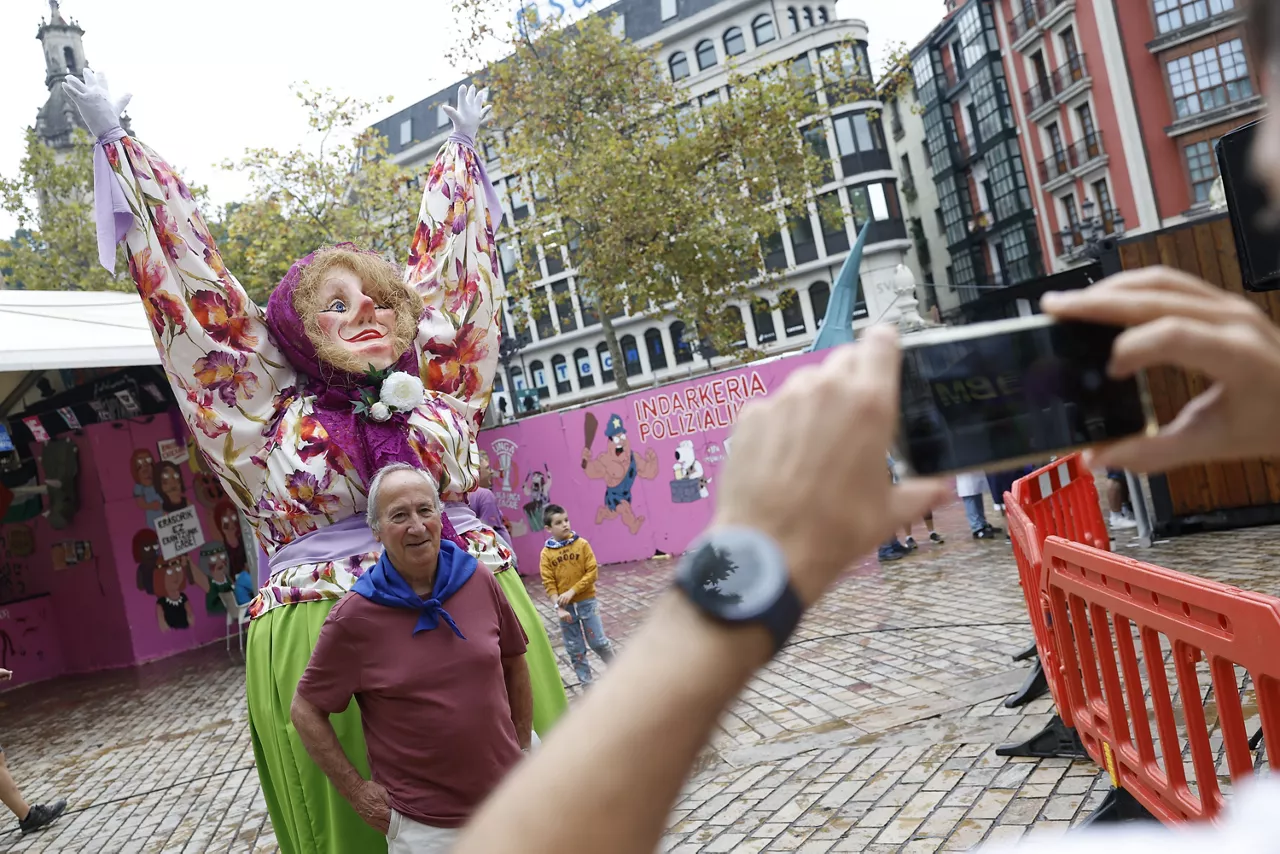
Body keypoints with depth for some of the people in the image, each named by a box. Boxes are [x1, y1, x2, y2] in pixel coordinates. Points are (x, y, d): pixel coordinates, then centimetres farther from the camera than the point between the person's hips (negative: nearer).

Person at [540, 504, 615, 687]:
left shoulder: (582, 544, -7)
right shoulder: (546, 553, -5)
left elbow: (592, 572, -10)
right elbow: (549, 583, -6)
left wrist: (572, 591, -17)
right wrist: (558, 608, -16)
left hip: (586, 601, -1)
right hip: (565, 606, 1)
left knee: (598, 641, 4)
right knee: (574, 649, 9)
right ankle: (586, 683, 21)